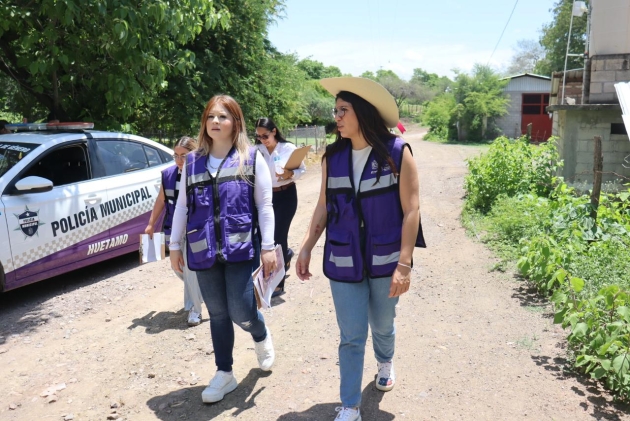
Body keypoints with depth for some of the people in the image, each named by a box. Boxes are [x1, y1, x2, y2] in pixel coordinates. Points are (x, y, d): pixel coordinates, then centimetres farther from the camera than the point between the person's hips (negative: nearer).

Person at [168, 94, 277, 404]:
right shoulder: (192, 162, 9)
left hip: (240, 247, -3)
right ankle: (224, 374, 28)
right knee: (218, 315, 10)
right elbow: (182, 205, 12)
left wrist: (268, 247, -5)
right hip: (203, 250, 3)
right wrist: (175, 245, 11)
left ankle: (262, 337, 31)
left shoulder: (252, 158, 0)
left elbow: (265, 205, -1)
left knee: (241, 313, -5)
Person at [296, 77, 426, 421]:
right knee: (351, 336, 5)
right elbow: (323, 207, 5)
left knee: (382, 324, 20)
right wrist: (306, 248, 1)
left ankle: (385, 362, 53)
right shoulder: (332, 157, -2)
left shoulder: (397, 153, -11)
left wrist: (404, 264, -16)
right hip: (344, 261, 1)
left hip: (385, 260, -1)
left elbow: (411, 210, -12)